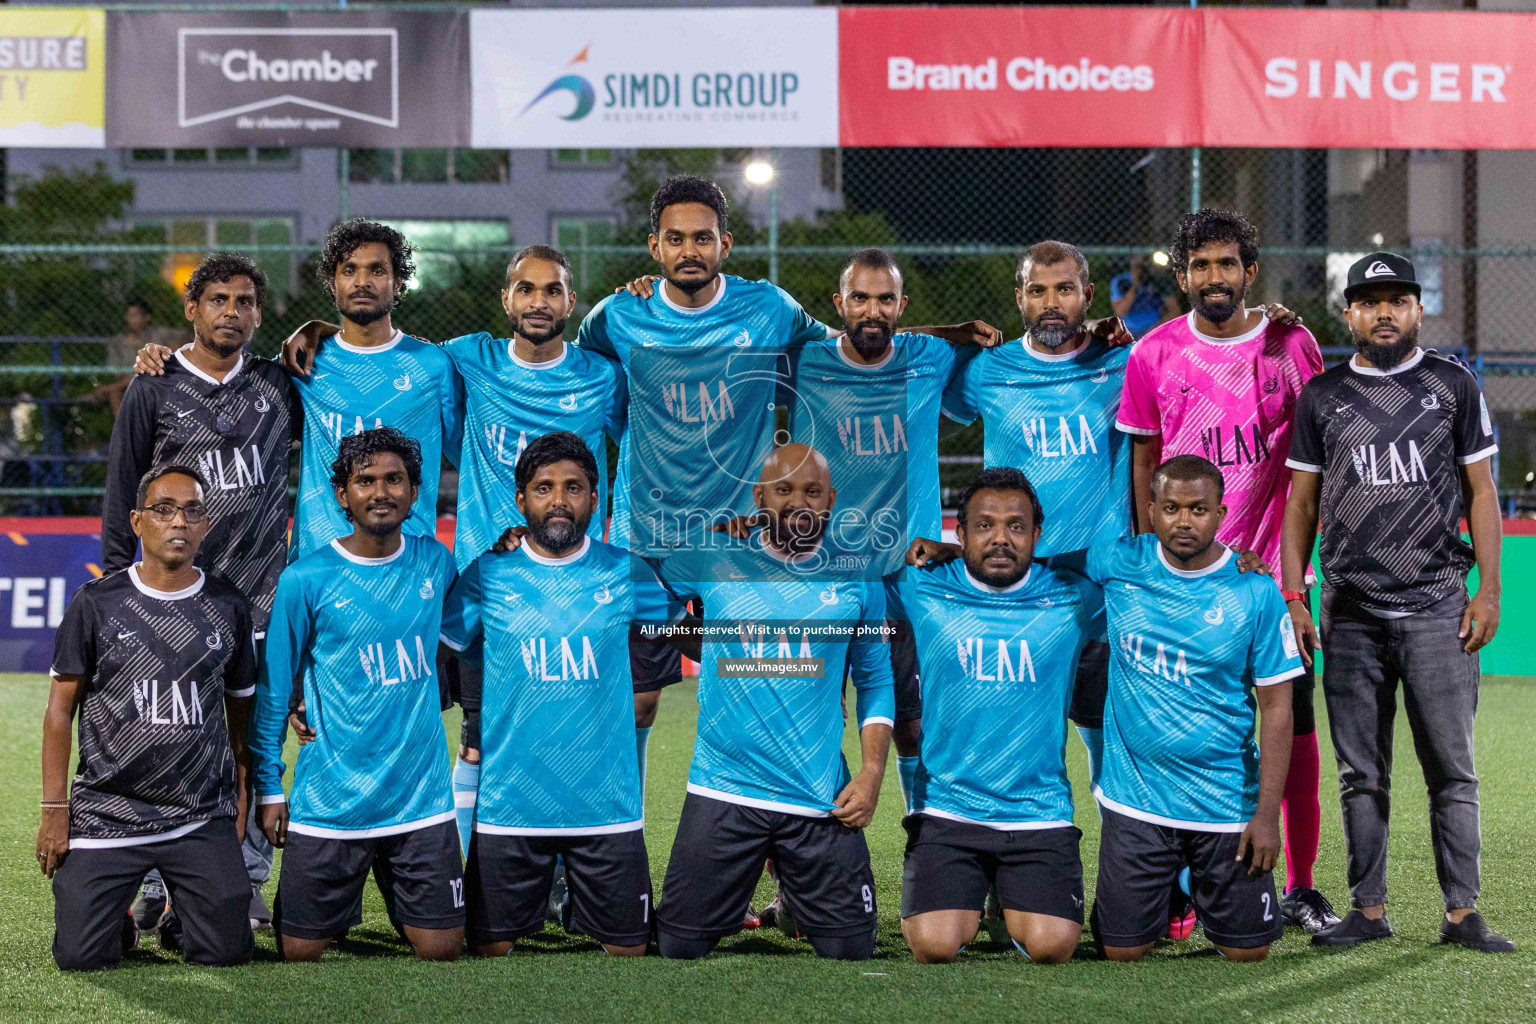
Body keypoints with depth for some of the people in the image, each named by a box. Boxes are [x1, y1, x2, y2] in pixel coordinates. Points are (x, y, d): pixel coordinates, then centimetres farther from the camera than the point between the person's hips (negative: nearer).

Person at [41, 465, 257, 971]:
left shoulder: (228, 608, 6)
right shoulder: (96, 604, 0)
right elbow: (61, 709, 3)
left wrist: (239, 807, 10)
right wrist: (54, 809, -2)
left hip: (203, 820, 1)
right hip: (104, 813, -1)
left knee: (227, 951, -9)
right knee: (81, 956, -11)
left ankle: (178, 921, 24)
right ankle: (119, 920, 23)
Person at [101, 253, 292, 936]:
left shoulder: (278, 385, 10)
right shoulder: (155, 390, 4)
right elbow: (122, 495, 6)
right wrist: (116, 584, 1)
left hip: (262, 595, 2)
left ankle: (251, 887, 12)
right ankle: (157, 889, 5)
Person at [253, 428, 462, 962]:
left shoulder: (435, 561, 4)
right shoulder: (305, 580, -6)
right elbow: (271, 691, 1)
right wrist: (269, 788, -1)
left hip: (423, 798, 3)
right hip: (329, 805, -3)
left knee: (441, 948, 1)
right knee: (301, 953, 2)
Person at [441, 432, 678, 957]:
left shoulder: (626, 572, 2)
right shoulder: (487, 575, 0)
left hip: (608, 808, 0)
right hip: (507, 806, 0)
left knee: (628, 945, 5)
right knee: (490, 943, 6)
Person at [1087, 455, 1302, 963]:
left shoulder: (1255, 592, -8)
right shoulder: (1118, 565, -4)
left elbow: (1276, 708, -6)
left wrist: (1267, 814, -10)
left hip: (1225, 804, -1)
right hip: (1135, 799, 1)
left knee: (1247, 949, 4)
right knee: (1122, 950, 1)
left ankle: (1203, 883, 36)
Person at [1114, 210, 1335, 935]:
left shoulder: (1293, 345, 1)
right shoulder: (1153, 355, 2)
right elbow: (1143, 462, 8)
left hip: (1275, 568, 0)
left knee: (1294, 723, 0)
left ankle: (1301, 887, 8)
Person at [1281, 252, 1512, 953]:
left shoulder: (1453, 385, 7)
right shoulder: (1322, 396, 10)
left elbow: (1481, 493, 7)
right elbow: (1301, 505, 12)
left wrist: (1488, 589, -1)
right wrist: (1292, 597, 3)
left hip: (1438, 606, -1)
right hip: (1350, 612, 1)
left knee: (1451, 768, -2)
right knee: (1361, 772, 5)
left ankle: (1461, 913, 2)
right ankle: (1368, 909, 12)